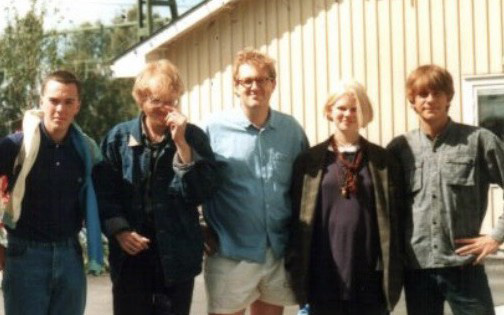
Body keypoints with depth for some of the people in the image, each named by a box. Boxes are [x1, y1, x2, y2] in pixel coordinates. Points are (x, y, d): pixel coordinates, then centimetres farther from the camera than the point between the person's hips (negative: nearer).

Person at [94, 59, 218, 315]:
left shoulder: (193, 137, 1)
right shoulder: (119, 137, 2)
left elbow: (203, 191, -11)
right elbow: (104, 190, 1)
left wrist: (181, 143, -16)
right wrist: (119, 231, -12)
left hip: (177, 254, 0)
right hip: (131, 255, 1)